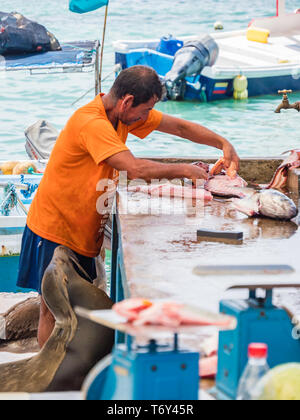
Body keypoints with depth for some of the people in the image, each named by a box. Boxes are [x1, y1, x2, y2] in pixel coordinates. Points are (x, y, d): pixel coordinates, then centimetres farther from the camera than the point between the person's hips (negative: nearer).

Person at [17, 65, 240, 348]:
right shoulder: (91, 123, -27)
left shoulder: (125, 113, 1)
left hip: (82, 230, 9)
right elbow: (134, 169, -35)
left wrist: (223, 144, -1)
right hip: (55, 231, -9)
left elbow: (179, 127, 10)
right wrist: (184, 170, -24)